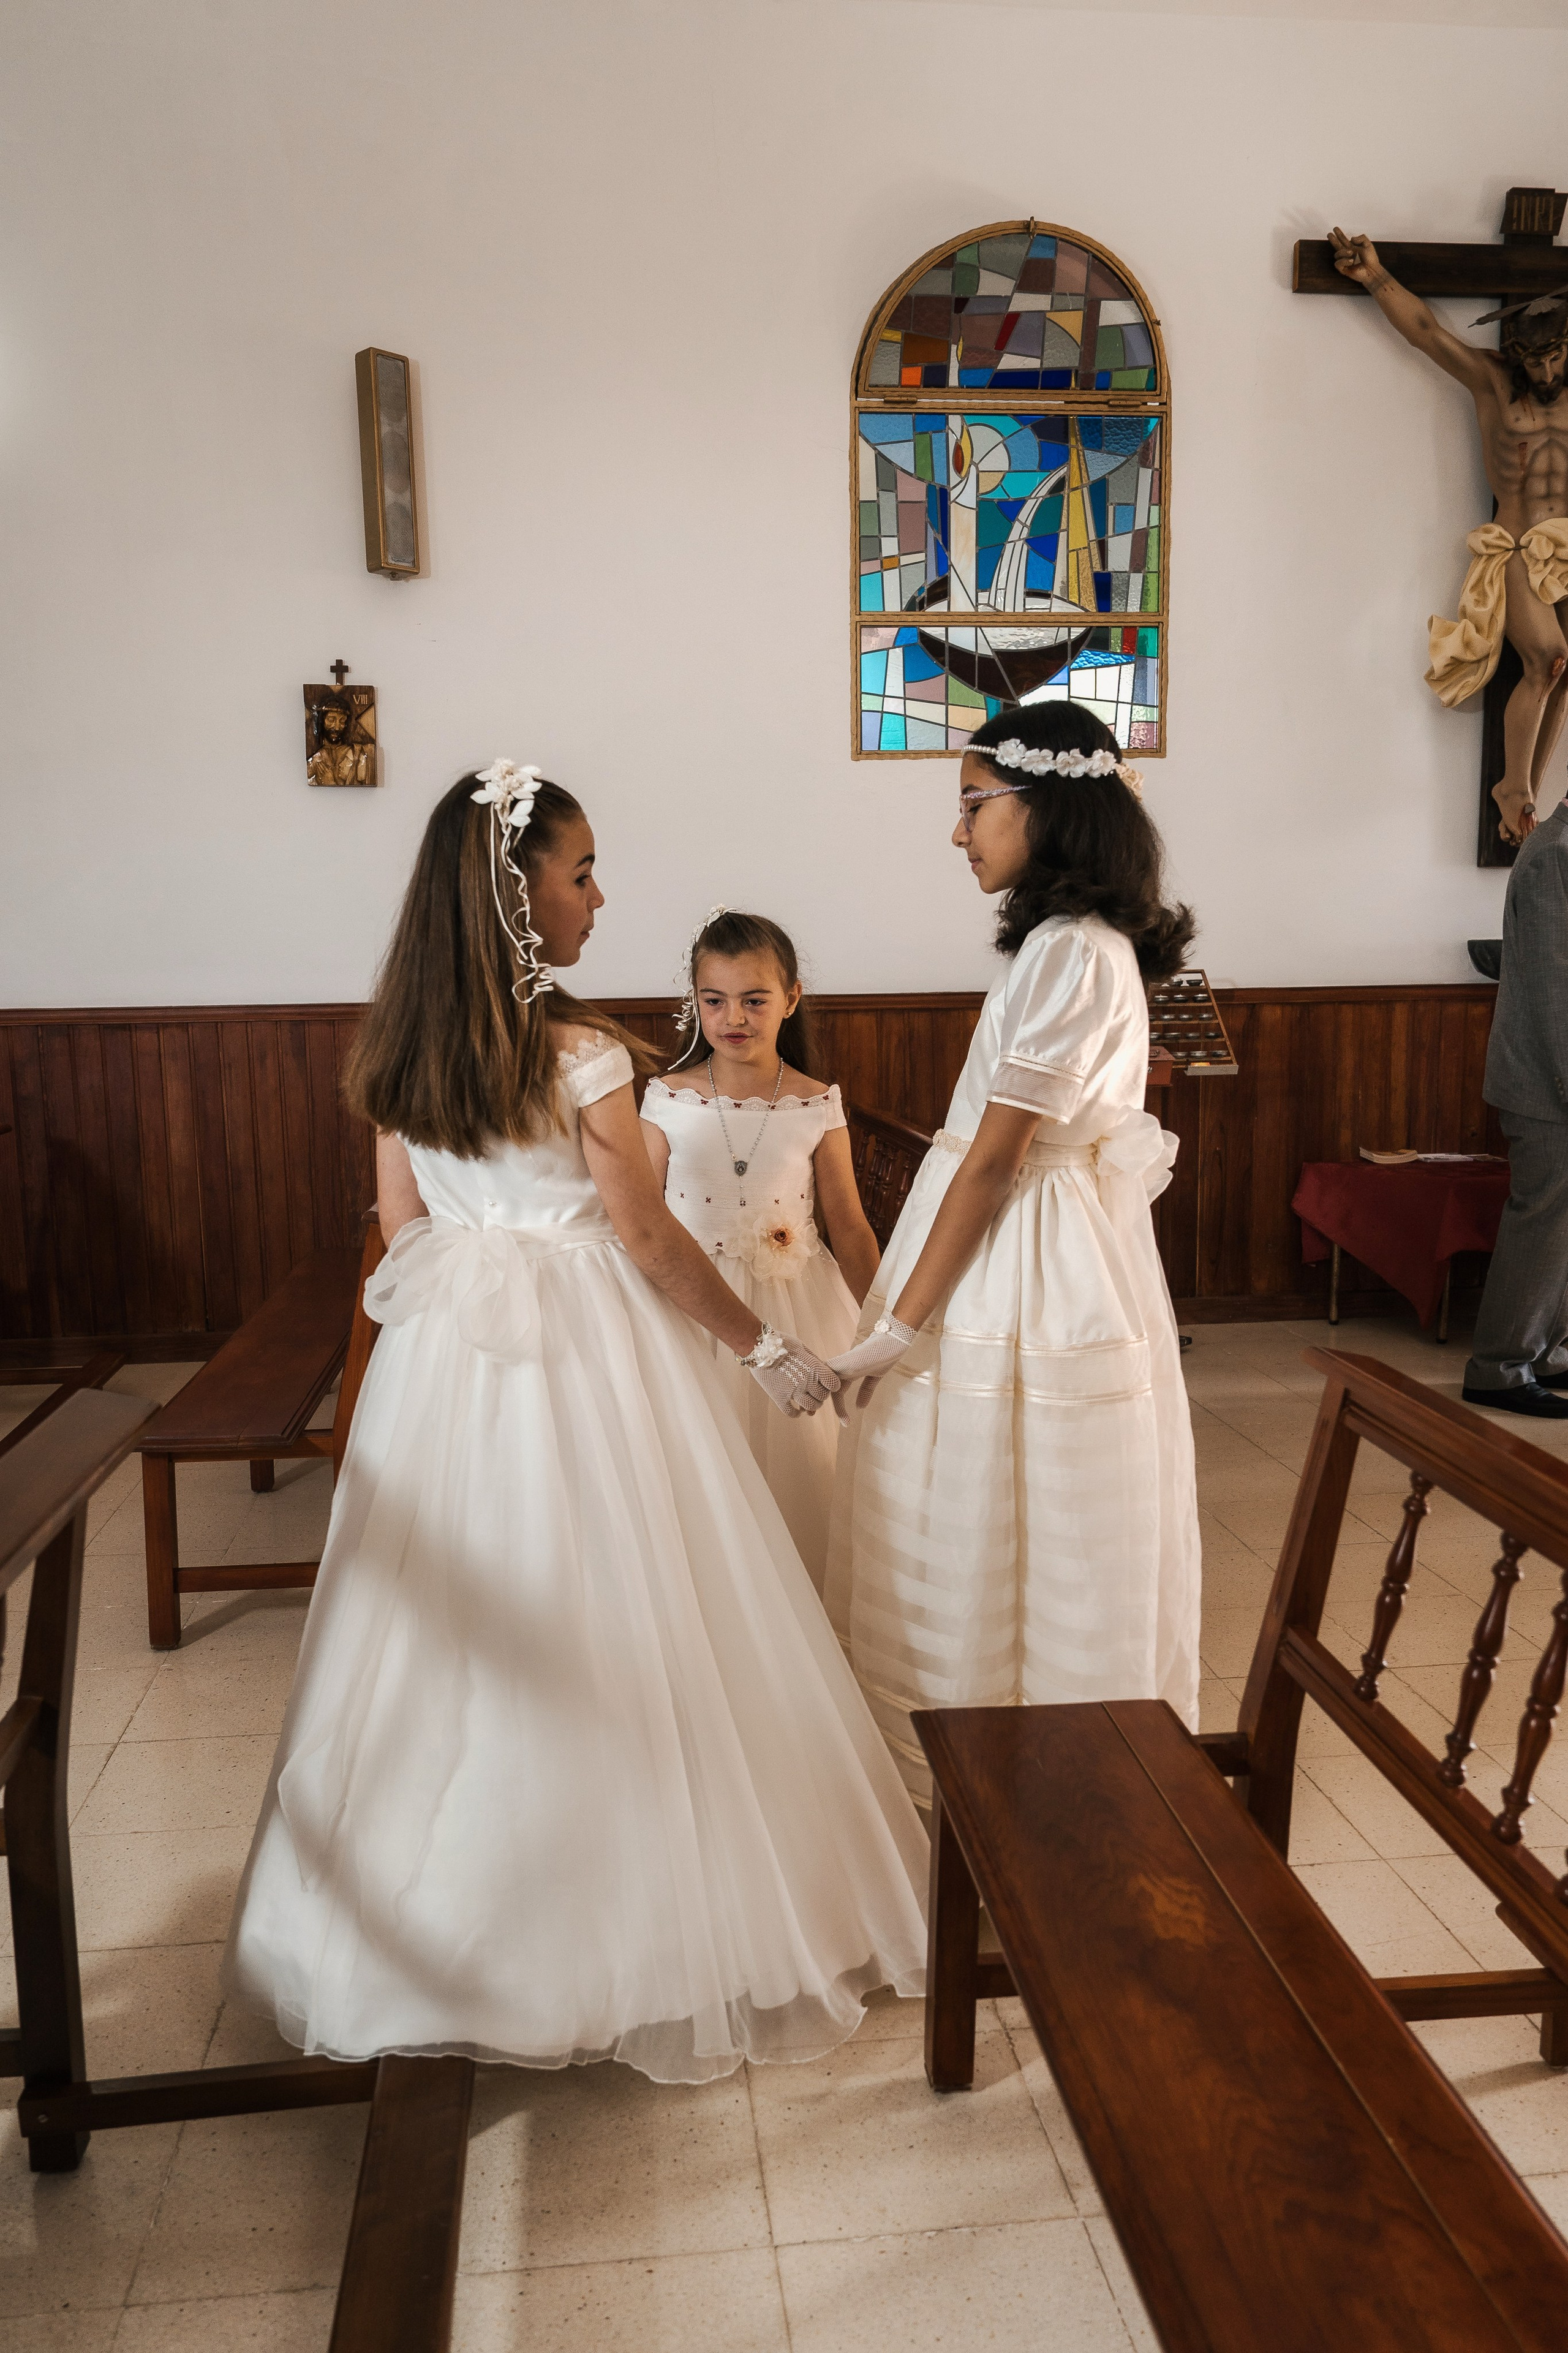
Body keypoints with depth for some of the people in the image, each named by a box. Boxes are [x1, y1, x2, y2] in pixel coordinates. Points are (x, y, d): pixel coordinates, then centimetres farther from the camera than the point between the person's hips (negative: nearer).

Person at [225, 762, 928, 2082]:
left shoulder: (399, 1049, 1)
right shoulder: (581, 1054, -18)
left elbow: (404, 1229, 8)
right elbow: (649, 1240, -13)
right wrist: (768, 1349, -3)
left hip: (443, 1356, 6)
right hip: (586, 1354, -6)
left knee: (464, 1639, 17)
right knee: (607, 1636, 7)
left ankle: (440, 1923, 33)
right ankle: (645, 1919, 22)